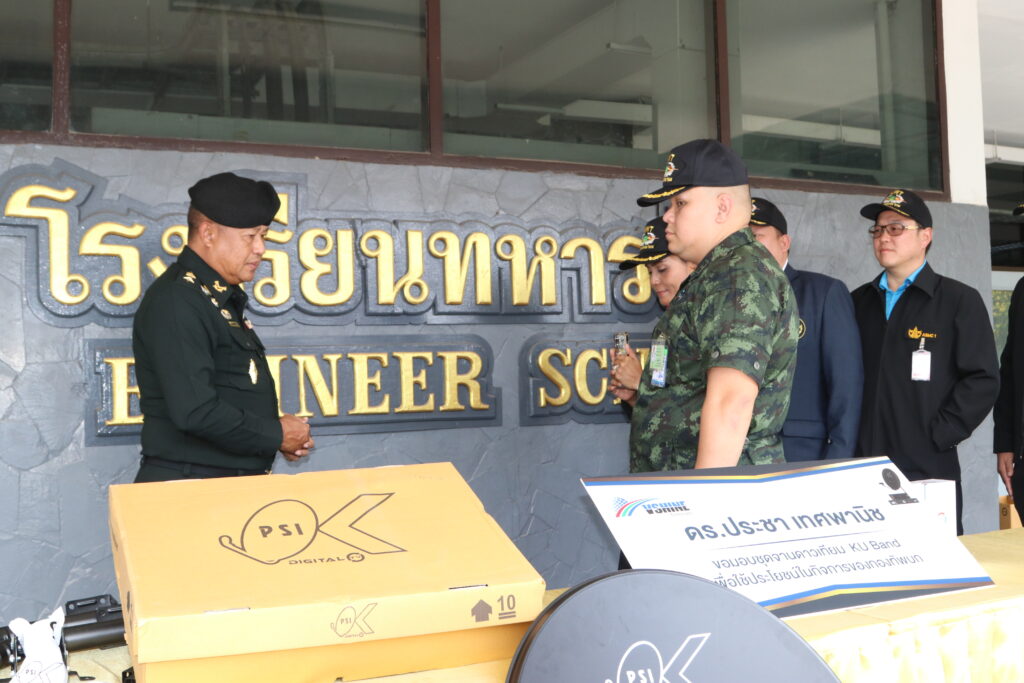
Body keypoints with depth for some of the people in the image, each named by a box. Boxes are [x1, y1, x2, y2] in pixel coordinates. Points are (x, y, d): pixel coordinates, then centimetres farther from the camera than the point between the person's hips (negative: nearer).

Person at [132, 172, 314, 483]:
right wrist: (276, 434, -13)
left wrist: (276, 437, 5)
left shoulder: (224, 299, 14)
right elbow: (195, 412, -24)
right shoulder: (176, 301, -15)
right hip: (188, 492, -9)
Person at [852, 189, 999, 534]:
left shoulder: (960, 300, 1)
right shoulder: (859, 302, 13)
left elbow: (982, 380, -5)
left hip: (928, 470, -3)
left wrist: (936, 438, -11)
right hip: (862, 470, 4)